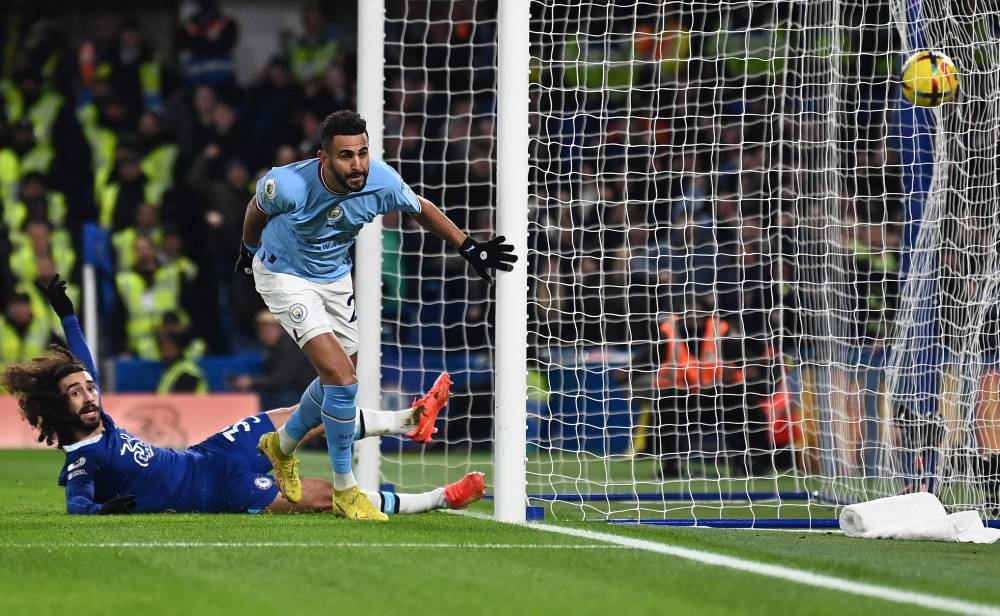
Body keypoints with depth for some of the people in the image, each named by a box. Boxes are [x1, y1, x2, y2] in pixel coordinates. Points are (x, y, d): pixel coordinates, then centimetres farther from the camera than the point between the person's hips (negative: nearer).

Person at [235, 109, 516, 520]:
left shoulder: (381, 181, -24)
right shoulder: (288, 185, -33)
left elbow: (421, 209, -1)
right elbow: (257, 209, -8)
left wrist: (469, 248, -4)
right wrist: (249, 249, 11)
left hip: (335, 278, 6)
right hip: (283, 276, -6)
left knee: (337, 380, 15)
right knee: (341, 378, -18)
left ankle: (282, 445, 43)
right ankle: (344, 491, -5)